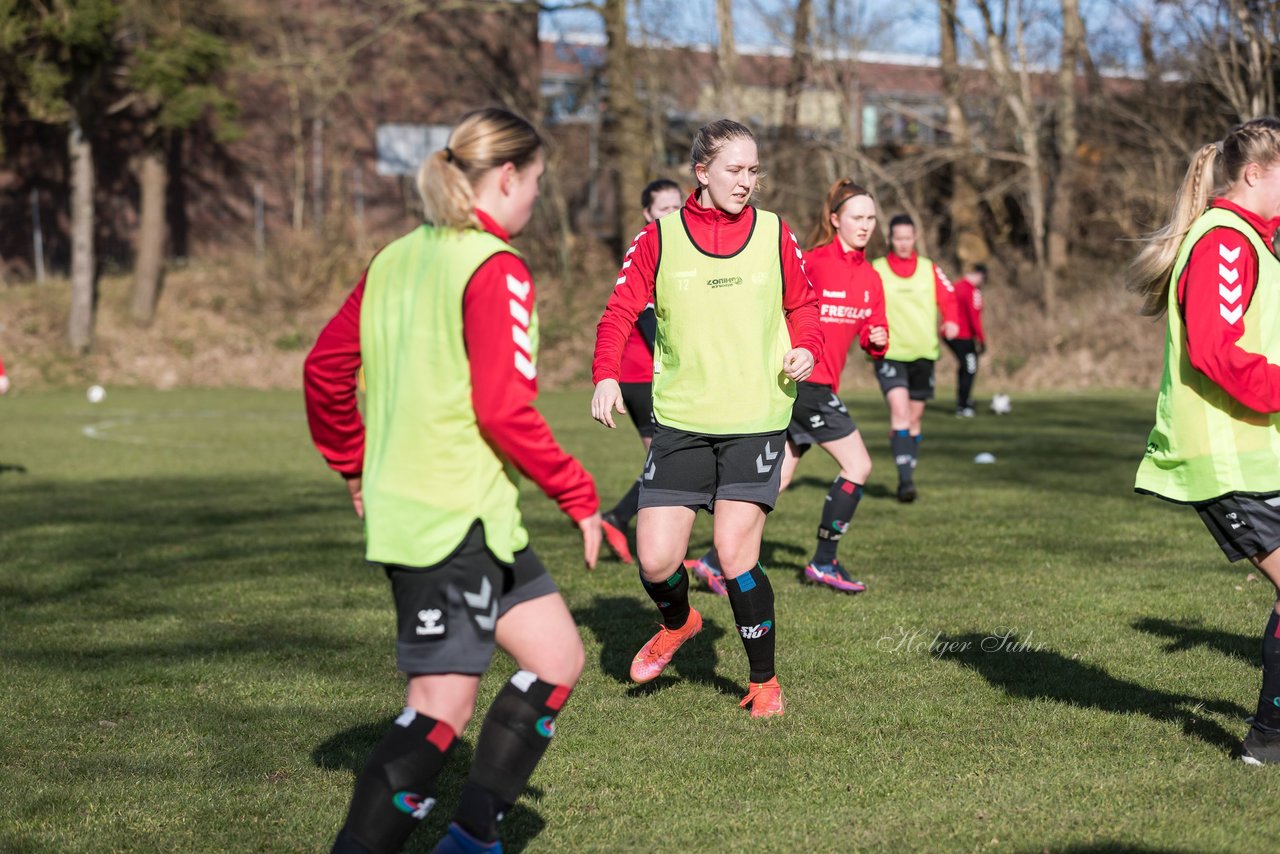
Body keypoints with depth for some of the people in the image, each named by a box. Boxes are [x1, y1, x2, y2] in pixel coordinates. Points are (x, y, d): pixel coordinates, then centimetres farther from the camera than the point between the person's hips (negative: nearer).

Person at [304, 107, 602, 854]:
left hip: (402, 505, 10)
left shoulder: (397, 259, 11)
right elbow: (504, 409, -21)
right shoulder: (496, 269, -14)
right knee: (443, 708, -6)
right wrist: (579, 495, -11)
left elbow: (326, 366, 15)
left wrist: (357, 465, 26)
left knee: (557, 657, 15)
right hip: (455, 518, -10)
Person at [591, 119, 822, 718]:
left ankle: (764, 681, 9)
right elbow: (620, 310, 3)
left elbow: (803, 305, 17)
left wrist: (806, 349, -3)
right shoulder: (660, 237, 2)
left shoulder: (774, 234, 5)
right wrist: (606, 374, -13)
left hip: (756, 419, -1)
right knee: (655, 559, -4)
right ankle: (678, 622, 33)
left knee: (735, 553, -12)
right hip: (681, 418, 1)